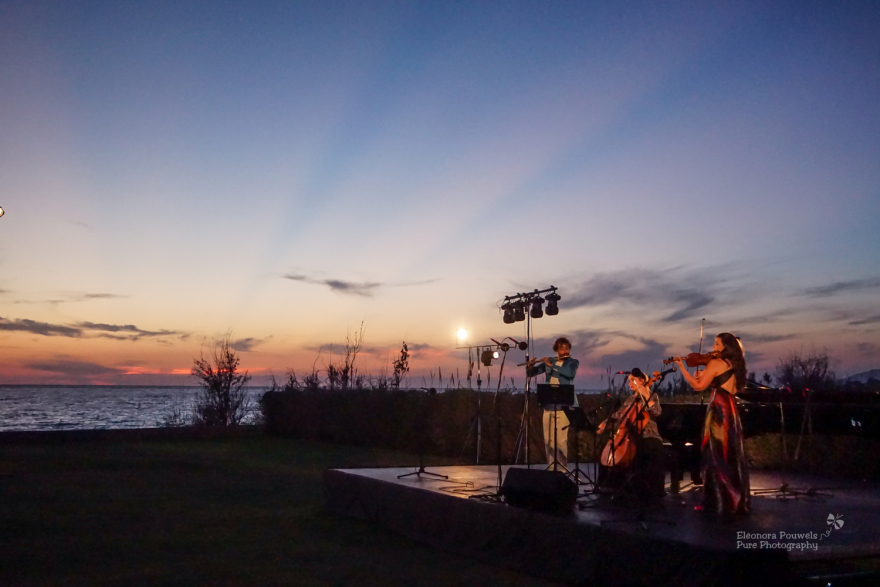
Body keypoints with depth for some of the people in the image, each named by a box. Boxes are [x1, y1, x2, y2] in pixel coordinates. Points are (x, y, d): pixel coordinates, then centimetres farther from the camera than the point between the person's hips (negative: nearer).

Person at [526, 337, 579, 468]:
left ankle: (562, 466, -1)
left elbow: (570, 373, -20)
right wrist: (530, 366, -9)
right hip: (548, 405, 4)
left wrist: (552, 365, -19)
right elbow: (530, 373, 12)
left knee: (561, 439, -10)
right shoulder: (549, 361, 12)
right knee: (548, 439, 5)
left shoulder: (573, 362, 3)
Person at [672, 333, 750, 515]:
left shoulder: (715, 363, -8)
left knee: (716, 456, -3)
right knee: (732, 457, 11)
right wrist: (704, 376, 14)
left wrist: (681, 367, -6)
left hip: (718, 411, -8)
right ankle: (736, 501, 16)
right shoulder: (734, 365, 15)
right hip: (732, 412, 8)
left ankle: (719, 502, -2)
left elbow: (698, 386, -11)